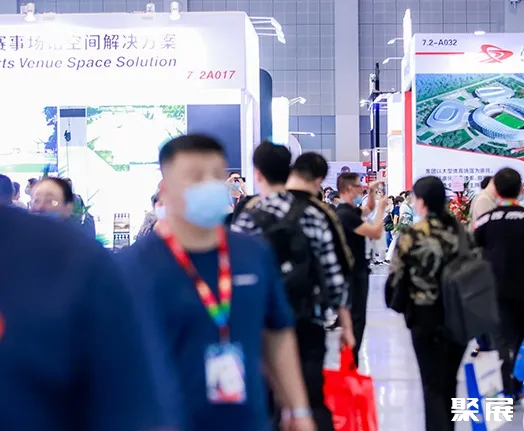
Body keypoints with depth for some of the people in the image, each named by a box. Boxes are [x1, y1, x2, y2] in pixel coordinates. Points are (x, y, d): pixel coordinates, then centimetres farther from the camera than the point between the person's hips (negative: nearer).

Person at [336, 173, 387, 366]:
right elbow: (376, 233, -23)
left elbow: (368, 209, 29)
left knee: (353, 317, 16)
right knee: (355, 319, -7)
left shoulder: (349, 211, 9)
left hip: (355, 271, 11)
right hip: (353, 273, -11)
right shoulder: (346, 214, -23)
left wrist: (371, 193, 12)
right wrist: (381, 208, -12)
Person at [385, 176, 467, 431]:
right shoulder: (459, 230, 0)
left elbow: (396, 275, -8)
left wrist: (395, 302, 9)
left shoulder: (412, 235, -13)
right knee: (449, 380, 19)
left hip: (425, 317, -4)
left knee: (432, 384, 5)